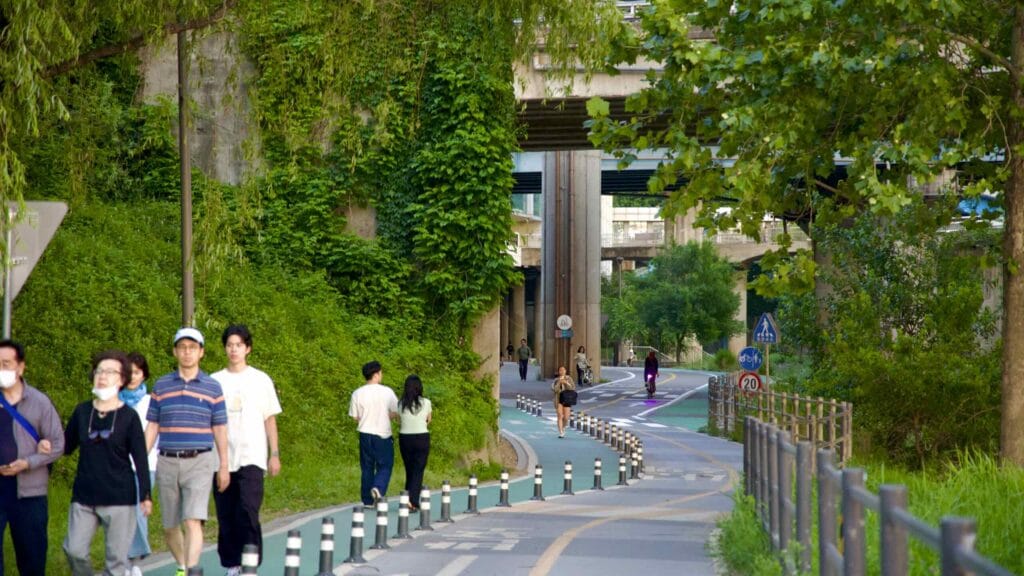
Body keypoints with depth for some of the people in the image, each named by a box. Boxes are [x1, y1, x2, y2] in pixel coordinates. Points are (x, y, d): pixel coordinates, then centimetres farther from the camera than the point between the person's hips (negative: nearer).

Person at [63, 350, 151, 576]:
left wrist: (145, 495, -7)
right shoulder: (82, 411, 5)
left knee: (117, 558, -1)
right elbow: (67, 445, 13)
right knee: (74, 551, -5)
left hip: (120, 497, -3)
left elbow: (140, 458, -3)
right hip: (84, 496, 3)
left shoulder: (129, 416, -4)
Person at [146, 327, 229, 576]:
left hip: (199, 462, -3)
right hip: (167, 463, 3)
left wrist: (224, 466, 5)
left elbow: (219, 429, 6)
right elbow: (152, 427, 10)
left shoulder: (213, 388, 3)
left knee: (192, 522, -16)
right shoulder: (161, 386, 7)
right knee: (169, 526, 10)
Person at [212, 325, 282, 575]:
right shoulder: (215, 381, 8)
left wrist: (274, 454, 4)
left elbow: (270, 419, 8)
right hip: (222, 458, 2)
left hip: (251, 458, -2)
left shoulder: (261, 380, 6)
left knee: (248, 512, -14)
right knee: (226, 516, 4)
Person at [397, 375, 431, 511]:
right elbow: (428, 420, 8)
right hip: (422, 438, -2)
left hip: (404, 438, 3)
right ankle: (413, 501, -15)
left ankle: (408, 499, 19)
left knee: (409, 470, 15)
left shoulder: (401, 403, -3)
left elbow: (399, 420, 8)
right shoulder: (425, 403, -7)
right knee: (418, 471, -1)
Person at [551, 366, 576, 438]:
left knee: (566, 418, -3)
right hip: (558, 400, 0)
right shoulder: (556, 380, 4)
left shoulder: (569, 378, 2)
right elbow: (553, 389, -5)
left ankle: (563, 427, 29)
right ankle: (561, 433, -12)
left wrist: (566, 383, -18)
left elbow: (573, 388, -4)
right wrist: (559, 383, -18)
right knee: (560, 416, -13)